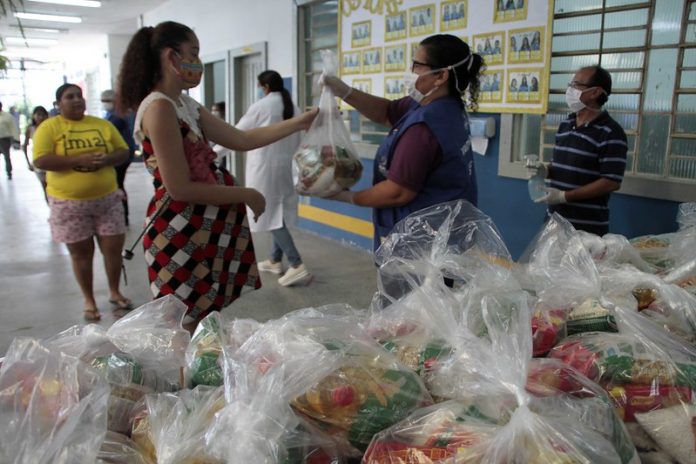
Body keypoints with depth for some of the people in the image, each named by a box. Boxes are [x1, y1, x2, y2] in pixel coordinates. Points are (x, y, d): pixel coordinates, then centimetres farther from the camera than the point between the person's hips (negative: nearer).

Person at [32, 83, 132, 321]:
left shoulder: (102, 124, 6)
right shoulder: (49, 127, -4)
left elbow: (124, 151, 7)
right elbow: (40, 160, -14)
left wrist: (107, 159, -15)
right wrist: (78, 160, -23)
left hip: (107, 198, 3)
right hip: (69, 203, -2)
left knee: (114, 248, 5)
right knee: (81, 253, 8)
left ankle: (115, 292, 26)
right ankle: (89, 301, 22)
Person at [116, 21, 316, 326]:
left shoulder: (186, 105, 12)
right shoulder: (159, 108, -18)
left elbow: (242, 140, 11)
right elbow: (179, 188, -22)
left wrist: (299, 122, 10)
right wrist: (246, 195, -14)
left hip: (204, 230, 9)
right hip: (181, 235, -9)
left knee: (205, 323, 18)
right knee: (187, 329, 4)